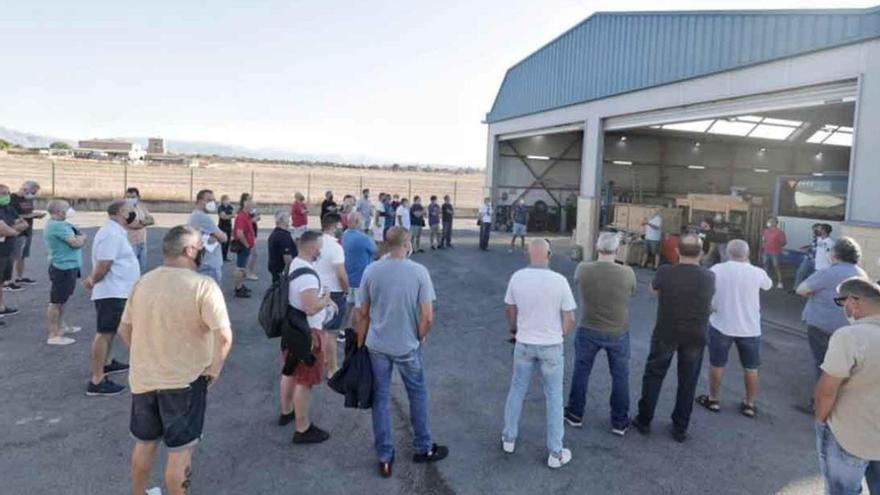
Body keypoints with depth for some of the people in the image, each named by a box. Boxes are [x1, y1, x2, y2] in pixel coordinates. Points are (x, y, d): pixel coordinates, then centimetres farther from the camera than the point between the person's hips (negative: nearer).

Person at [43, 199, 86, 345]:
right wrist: (82, 237, -4)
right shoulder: (58, 226, -21)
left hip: (64, 266, 11)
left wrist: (78, 238, -5)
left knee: (62, 300, 23)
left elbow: (73, 240, 14)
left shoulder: (53, 224, 13)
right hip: (64, 268, -11)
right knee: (56, 302, -5)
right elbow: (76, 243, -23)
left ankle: (61, 326, 37)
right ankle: (53, 336, -1)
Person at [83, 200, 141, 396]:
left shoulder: (115, 231, 14)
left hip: (117, 291, 11)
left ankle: (105, 364, 42)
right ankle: (97, 381, -5)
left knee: (110, 331, 24)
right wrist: (92, 281, -7)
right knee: (104, 333, -8)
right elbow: (103, 265, -23)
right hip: (112, 293, -11)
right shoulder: (111, 234, -19)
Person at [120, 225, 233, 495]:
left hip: (143, 377, 6)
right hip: (185, 379, -6)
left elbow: (124, 329, 10)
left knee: (144, 442, 24)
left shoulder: (143, 282, 1)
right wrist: (214, 369, -12)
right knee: (180, 449, 8)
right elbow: (224, 336, -26)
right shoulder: (203, 285, -19)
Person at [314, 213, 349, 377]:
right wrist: (346, 290, -6)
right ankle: (332, 369, 12)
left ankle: (323, 361, 34)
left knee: (320, 329, 19)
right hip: (334, 293, -7)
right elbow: (341, 275, -23)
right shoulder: (335, 246, -21)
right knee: (330, 332, 2)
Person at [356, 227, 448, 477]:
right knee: (418, 395, 18)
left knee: (380, 398, 13)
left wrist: (360, 343, 12)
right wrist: (420, 338, 6)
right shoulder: (419, 272, -13)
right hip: (407, 346, -2)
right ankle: (423, 449, 32)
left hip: (377, 345, 2)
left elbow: (363, 314, 0)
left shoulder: (371, 271, -6)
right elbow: (428, 317, -13)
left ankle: (384, 458, 22)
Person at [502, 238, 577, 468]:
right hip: (551, 346, -2)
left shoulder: (517, 278, -9)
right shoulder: (559, 281, -16)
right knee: (553, 397, 10)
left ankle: (509, 438, 31)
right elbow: (569, 319, -10)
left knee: (517, 390, 19)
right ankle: (555, 453, 17)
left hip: (524, 344, 2)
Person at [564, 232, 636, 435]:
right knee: (620, 376, 16)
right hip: (618, 333, 0)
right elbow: (632, 294, 1)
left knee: (581, 372, 18)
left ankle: (575, 414, 30)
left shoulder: (583, 269, -16)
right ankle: (619, 422, 27)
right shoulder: (627, 273, -18)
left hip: (588, 331, 1)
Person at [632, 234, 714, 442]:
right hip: (695, 337, 1)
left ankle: (644, 421, 21)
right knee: (687, 382, 13)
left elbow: (653, 288, 8)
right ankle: (680, 428, 21)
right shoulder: (708, 277, -9)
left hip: (665, 334, -1)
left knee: (653, 376, 13)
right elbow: (709, 305, 10)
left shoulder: (665, 272, -14)